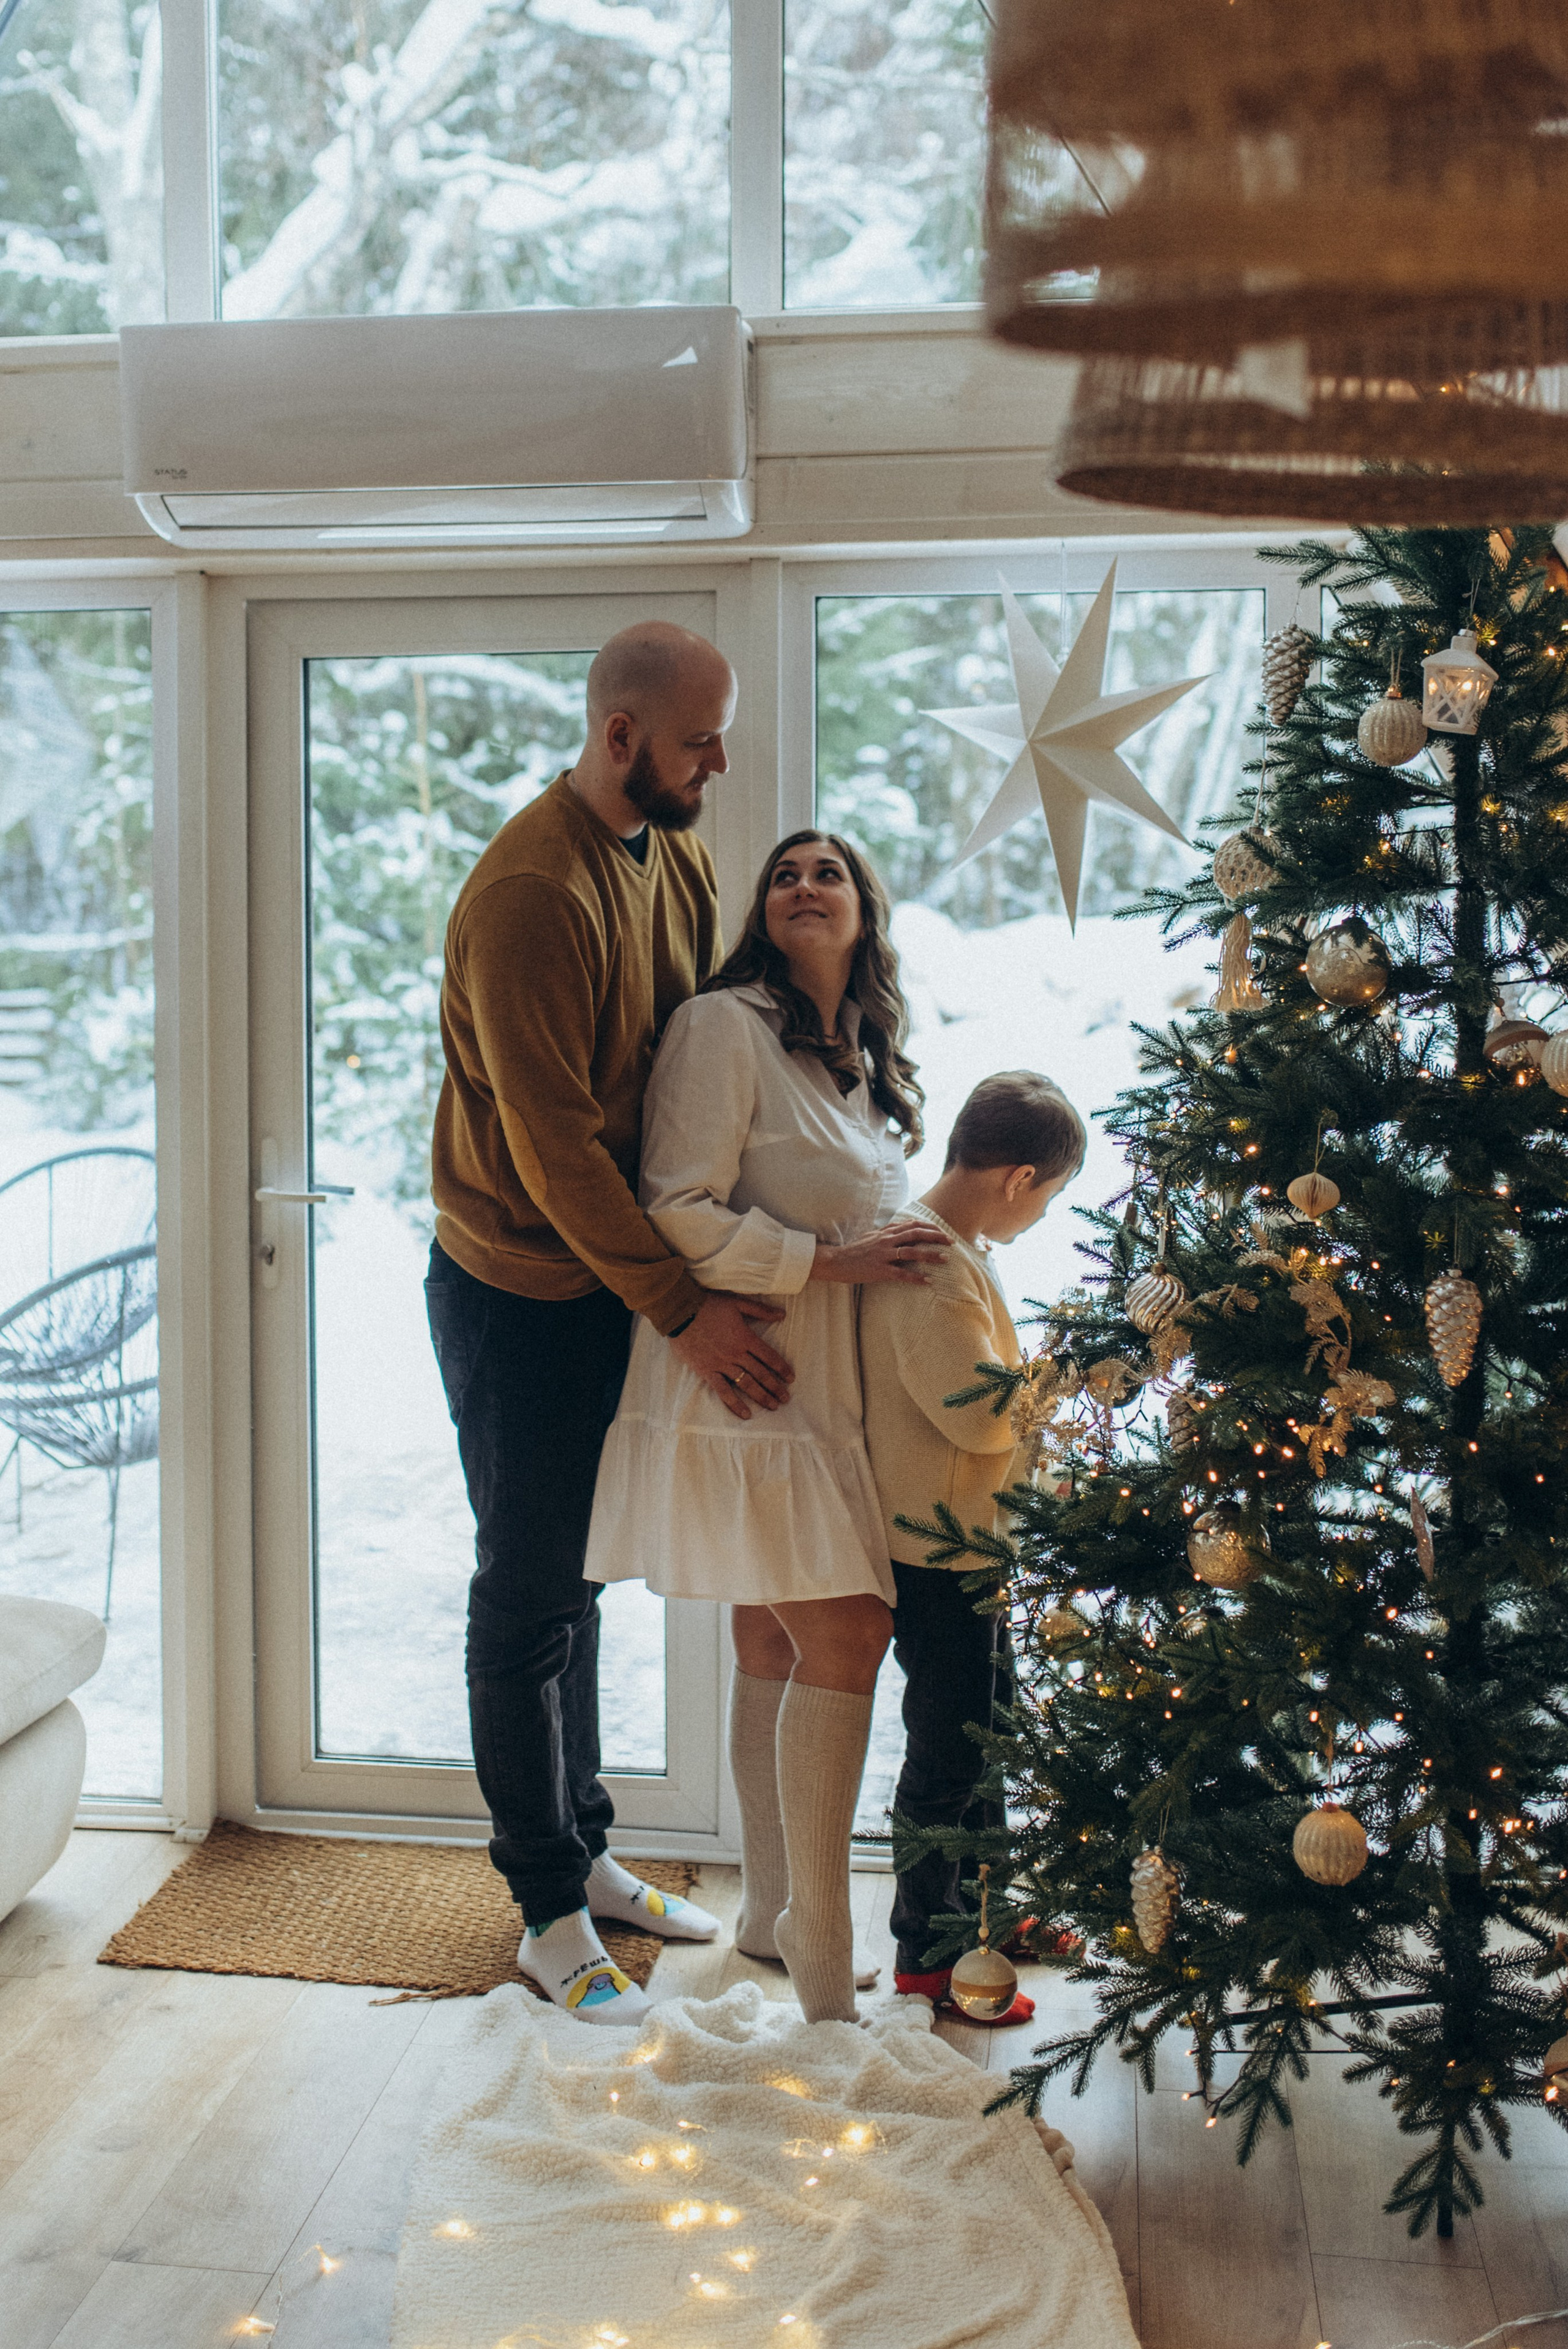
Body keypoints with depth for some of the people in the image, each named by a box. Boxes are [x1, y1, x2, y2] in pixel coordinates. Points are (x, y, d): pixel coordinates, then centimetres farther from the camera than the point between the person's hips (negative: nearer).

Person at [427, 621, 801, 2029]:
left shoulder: (678, 856, 4)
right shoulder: (530, 894, -24)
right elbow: (553, 1144, -25)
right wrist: (682, 1312, -24)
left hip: (621, 1276, 8)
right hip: (519, 1292, -8)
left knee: (578, 1576, 19)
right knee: (529, 1597, 4)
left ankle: (586, 1851, 33)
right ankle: (550, 1912, 17)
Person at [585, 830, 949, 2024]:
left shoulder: (861, 1059, 18)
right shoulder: (723, 1027, -10)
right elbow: (680, 1217, -17)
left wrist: (899, 1257, 11)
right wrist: (835, 1259, -18)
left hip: (826, 1390, 8)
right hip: (740, 1381, -8)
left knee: (779, 1648, 12)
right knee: (844, 1638, -11)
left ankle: (773, 1915, 23)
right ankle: (825, 1971, -3)